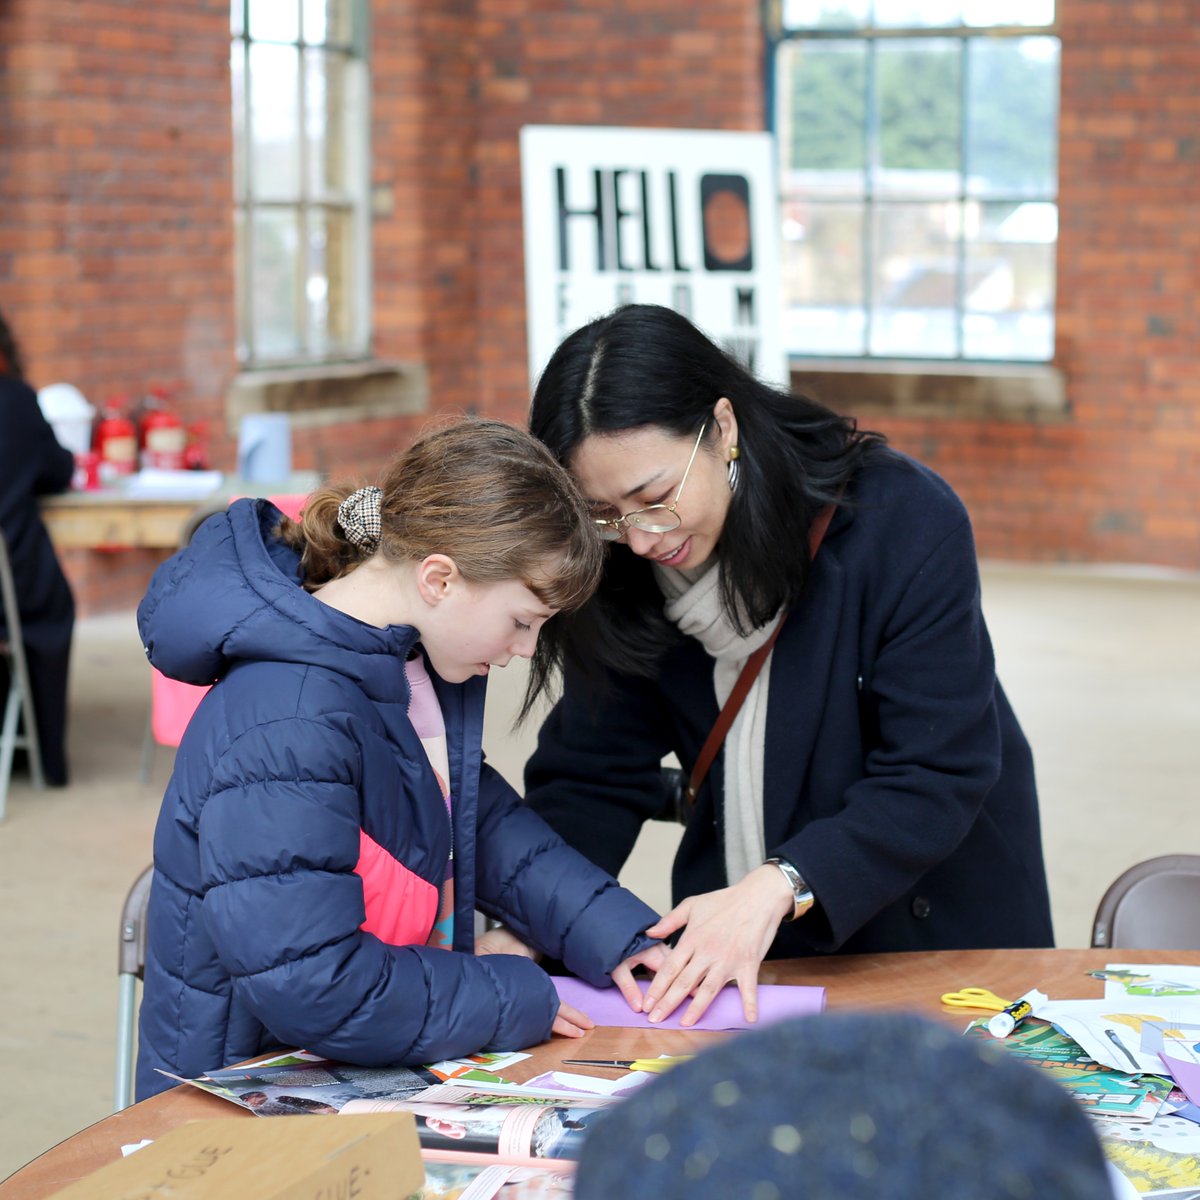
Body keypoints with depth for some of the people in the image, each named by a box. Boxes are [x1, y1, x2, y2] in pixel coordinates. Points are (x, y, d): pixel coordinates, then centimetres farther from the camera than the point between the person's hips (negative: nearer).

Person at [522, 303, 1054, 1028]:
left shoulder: (905, 520, -19)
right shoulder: (624, 572, -7)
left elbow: (939, 776, -21)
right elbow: (590, 774, -4)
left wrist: (776, 888, -33)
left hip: (937, 928, -3)